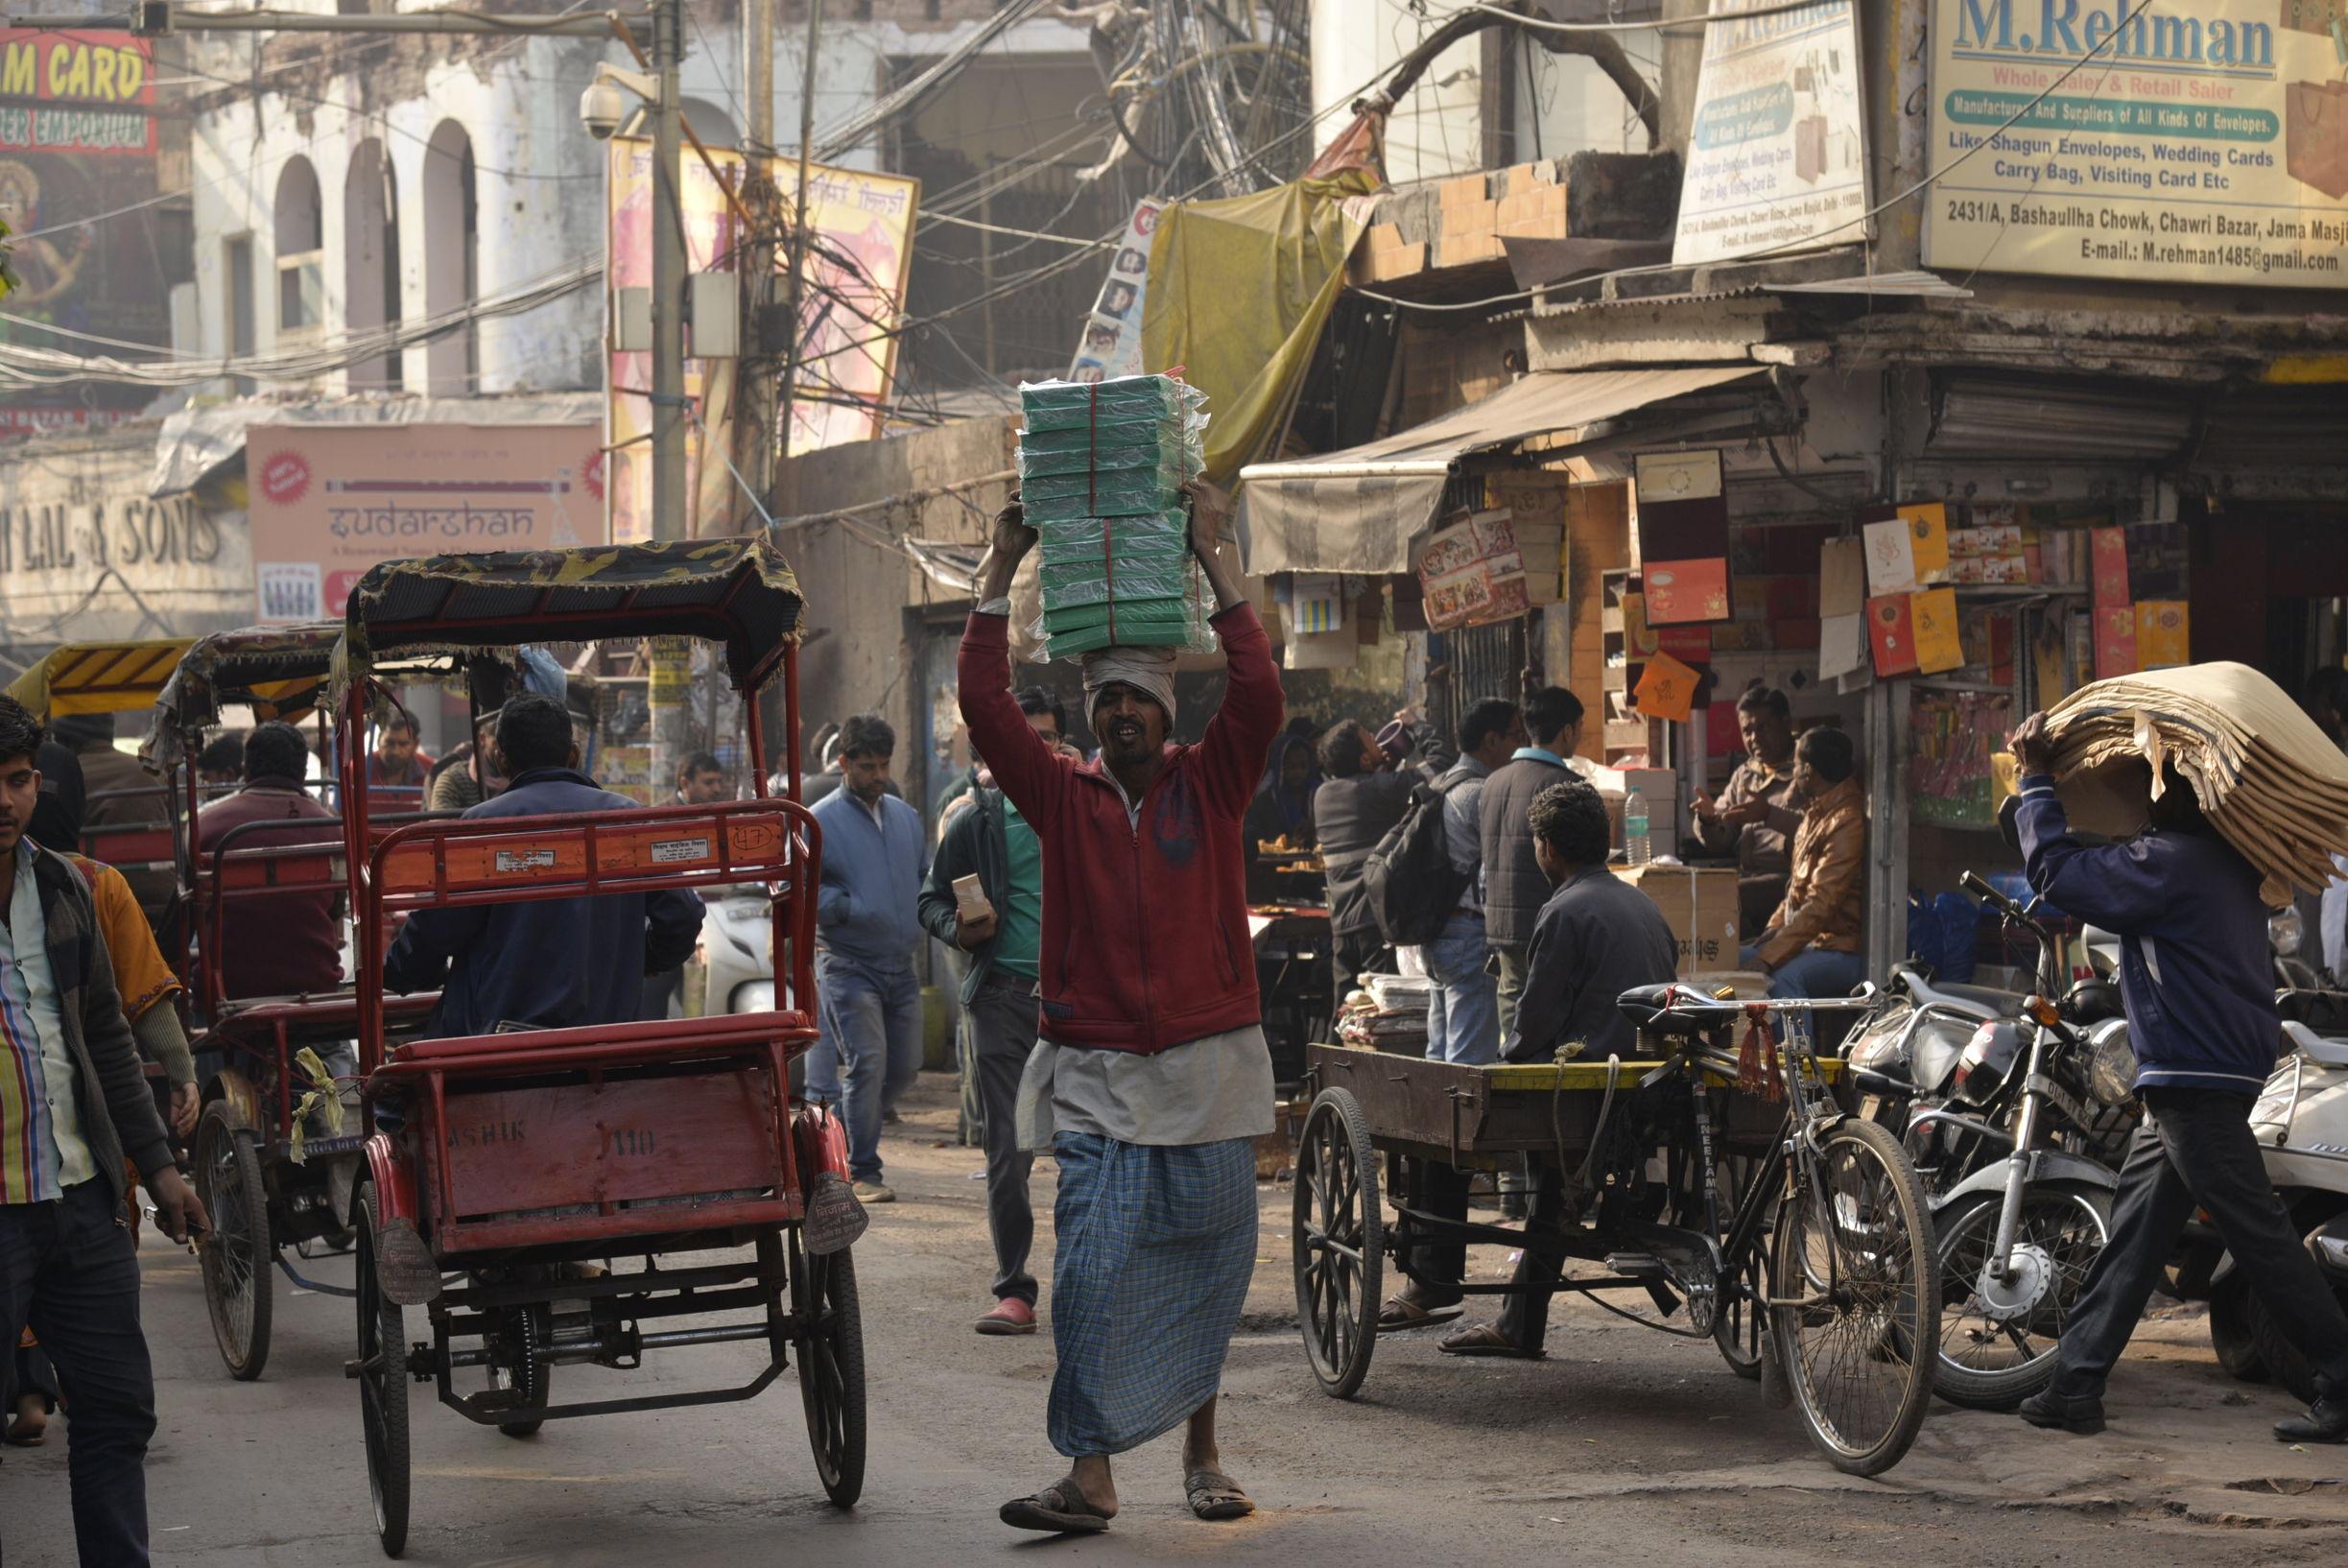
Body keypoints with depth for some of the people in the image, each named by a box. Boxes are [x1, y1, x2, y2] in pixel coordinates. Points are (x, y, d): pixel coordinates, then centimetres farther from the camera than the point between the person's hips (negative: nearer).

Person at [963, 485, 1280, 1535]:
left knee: (1205, 1271, 7)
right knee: (1092, 1268, -9)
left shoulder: (1211, 786, 5)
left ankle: (1201, 1454, 20)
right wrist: (1000, 571, -4)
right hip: (1097, 1074, -1)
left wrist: (1213, 564, -7)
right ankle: (1090, 1474, -11)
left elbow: (1259, 694, -8)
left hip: (1207, 1067, 1)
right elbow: (985, 705, -4)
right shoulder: (1060, 795, 5)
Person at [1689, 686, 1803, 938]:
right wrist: (1708, 819, -1)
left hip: (1785, 878, -6)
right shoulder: (1743, 776, 24)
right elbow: (1717, 844, 21)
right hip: (1745, 876, 6)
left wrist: (1769, 814, -26)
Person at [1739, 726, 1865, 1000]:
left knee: (1781, 980, -37)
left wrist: (1767, 958, -27)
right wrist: (1775, 926, 6)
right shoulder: (1816, 815, 15)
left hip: (1842, 948, -10)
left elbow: (1821, 905, -24)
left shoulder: (1847, 821, -18)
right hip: (1808, 938, 10)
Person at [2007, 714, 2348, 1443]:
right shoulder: (2224, 858, 13)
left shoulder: (2174, 859, -18)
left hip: (2197, 1081, -11)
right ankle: (2075, 1384, 13)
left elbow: (2059, 872, -18)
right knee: (2132, 1232, 11)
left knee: (2259, 1235, -7)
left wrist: (2037, 781, -8)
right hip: (2181, 1082, 11)